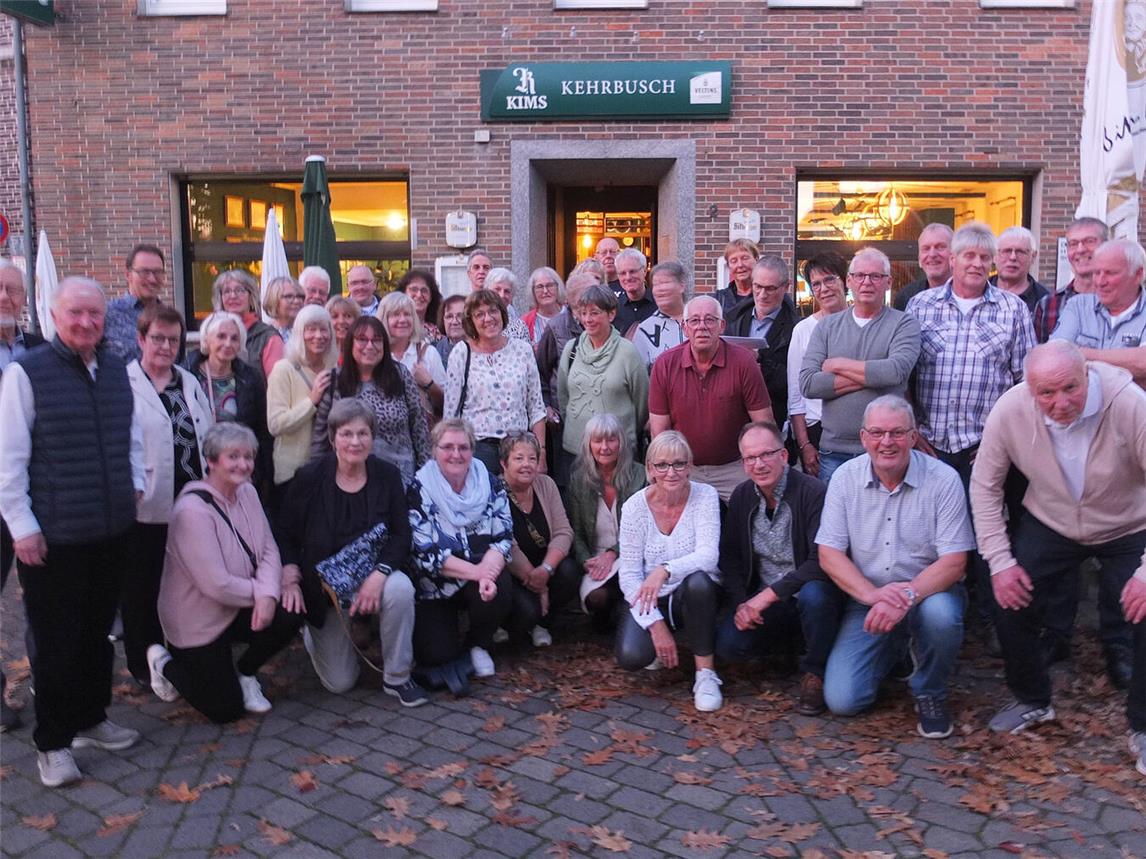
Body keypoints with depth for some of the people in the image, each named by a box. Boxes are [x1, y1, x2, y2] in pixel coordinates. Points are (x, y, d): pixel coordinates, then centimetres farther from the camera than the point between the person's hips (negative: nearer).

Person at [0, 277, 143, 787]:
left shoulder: (117, 370, 7)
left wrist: (134, 484, 9)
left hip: (111, 530, 5)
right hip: (52, 535, -5)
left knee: (98, 630, 17)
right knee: (56, 640, 5)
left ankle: (91, 718, 35)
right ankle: (52, 742, 21)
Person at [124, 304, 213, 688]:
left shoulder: (189, 383, 14)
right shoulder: (124, 384, -5)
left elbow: (208, 439, 15)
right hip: (145, 507, -5)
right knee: (142, 590, 7)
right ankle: (143, 665, 20)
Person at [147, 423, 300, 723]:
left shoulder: (247, 492, -2)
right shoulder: (193, 510, -26)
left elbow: (269, 551, -4)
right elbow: (216, 584, -29)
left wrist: (268, 594, -21)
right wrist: (258, 592, -14)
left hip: (237, 609, 7)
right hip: (197, 620, -7)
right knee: (227, 710, -2)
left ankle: (244, 674, 11)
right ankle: (167, 664, 22)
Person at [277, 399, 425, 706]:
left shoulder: (387, 475, -8)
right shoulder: (310, 477, -12)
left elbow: (402, 534, -9)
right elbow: (285, 534, -3)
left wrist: (378, 575, -25)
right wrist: (290, 580, -17)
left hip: (372, 576, 1)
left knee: (401, 589, -37)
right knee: (340, 683, 1)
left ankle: (396, 678, -14)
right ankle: (311, 633, 36)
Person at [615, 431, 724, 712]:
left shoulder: (705, 496, -13)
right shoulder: (635, 506, -10)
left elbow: (708, 556, -25)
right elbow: (629, 574, -10)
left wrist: (665, 570, -42)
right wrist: (656, 624, -19)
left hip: (693, 596, -1)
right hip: (650, 601, 1)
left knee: (698, 580, -36)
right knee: (631, 656, -26)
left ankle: (706, 673, -18)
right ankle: (658, 639, 13)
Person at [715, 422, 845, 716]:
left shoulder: (812, 492, -17)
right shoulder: (742, 497, 2)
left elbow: (823, 560, -26)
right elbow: (730, 557, 8)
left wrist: (768, 594, -28)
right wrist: (740, 603, -8)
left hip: (809, 591, -5)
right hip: (761, 601, 5)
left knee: (813, 594, -39)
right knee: (727, 644, -19)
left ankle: (816, 672, -11)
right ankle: (789, 640, 12)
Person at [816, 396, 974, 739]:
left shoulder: (942, 479, -12)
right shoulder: (845, 477, -6)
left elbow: (954, 562, -15)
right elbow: (829, 554, -7)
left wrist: (907, 596, -32)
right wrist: (872, 594, -25)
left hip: (927, 592, -2)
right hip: (867, 599, 2)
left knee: (941, 615, -38)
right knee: (842, 700, -11)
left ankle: (930, 694, -5)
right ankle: (895, 650, 22)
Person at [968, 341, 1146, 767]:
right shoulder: (1009, 410, -24)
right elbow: (985, 485, -11)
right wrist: (1000, 561, -13)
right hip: (1049, 525, 2)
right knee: (1010, 606, -7)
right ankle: (1032, 700, 22)